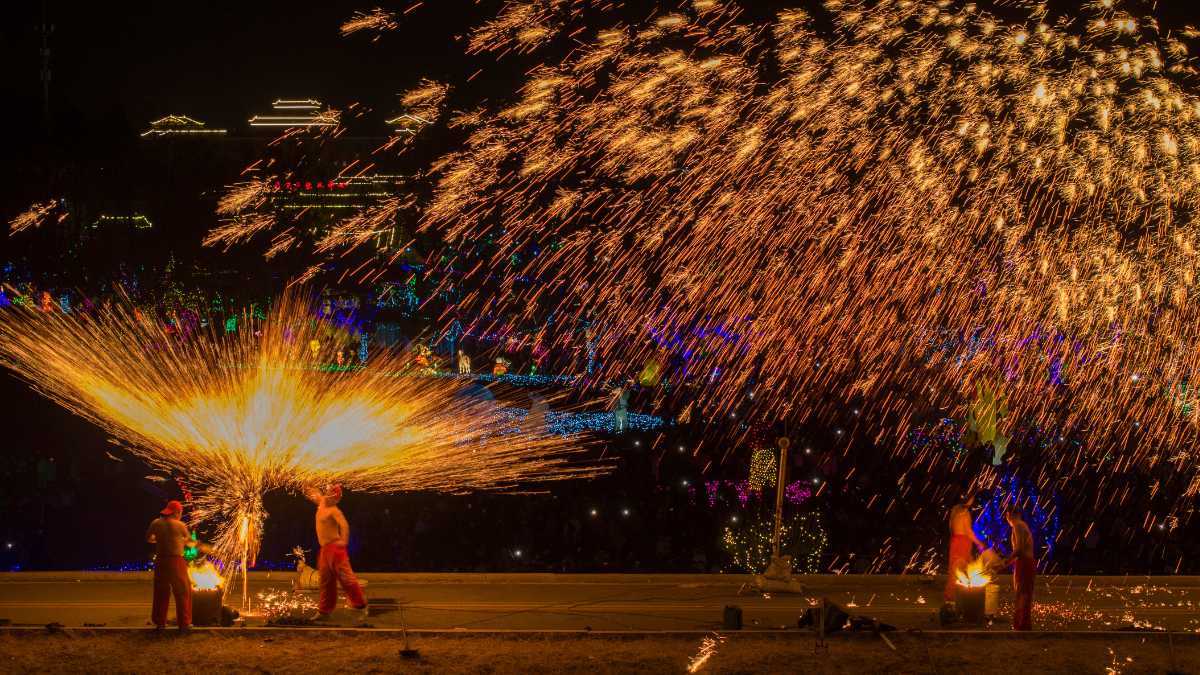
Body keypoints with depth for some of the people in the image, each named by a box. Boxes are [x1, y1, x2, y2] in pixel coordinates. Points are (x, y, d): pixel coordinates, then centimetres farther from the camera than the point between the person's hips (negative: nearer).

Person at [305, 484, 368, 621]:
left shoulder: (334, 511, -14)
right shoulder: (322, 503, 12)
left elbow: (344, 524, -30)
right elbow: (316, 494, 35)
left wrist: (344, 541, -38)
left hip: (335, 548, -9)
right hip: (325, 549, 9)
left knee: (345, 578, -9)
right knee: (326, 581, 15)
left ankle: (361, 607, -2)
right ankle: (324, 611, 23)